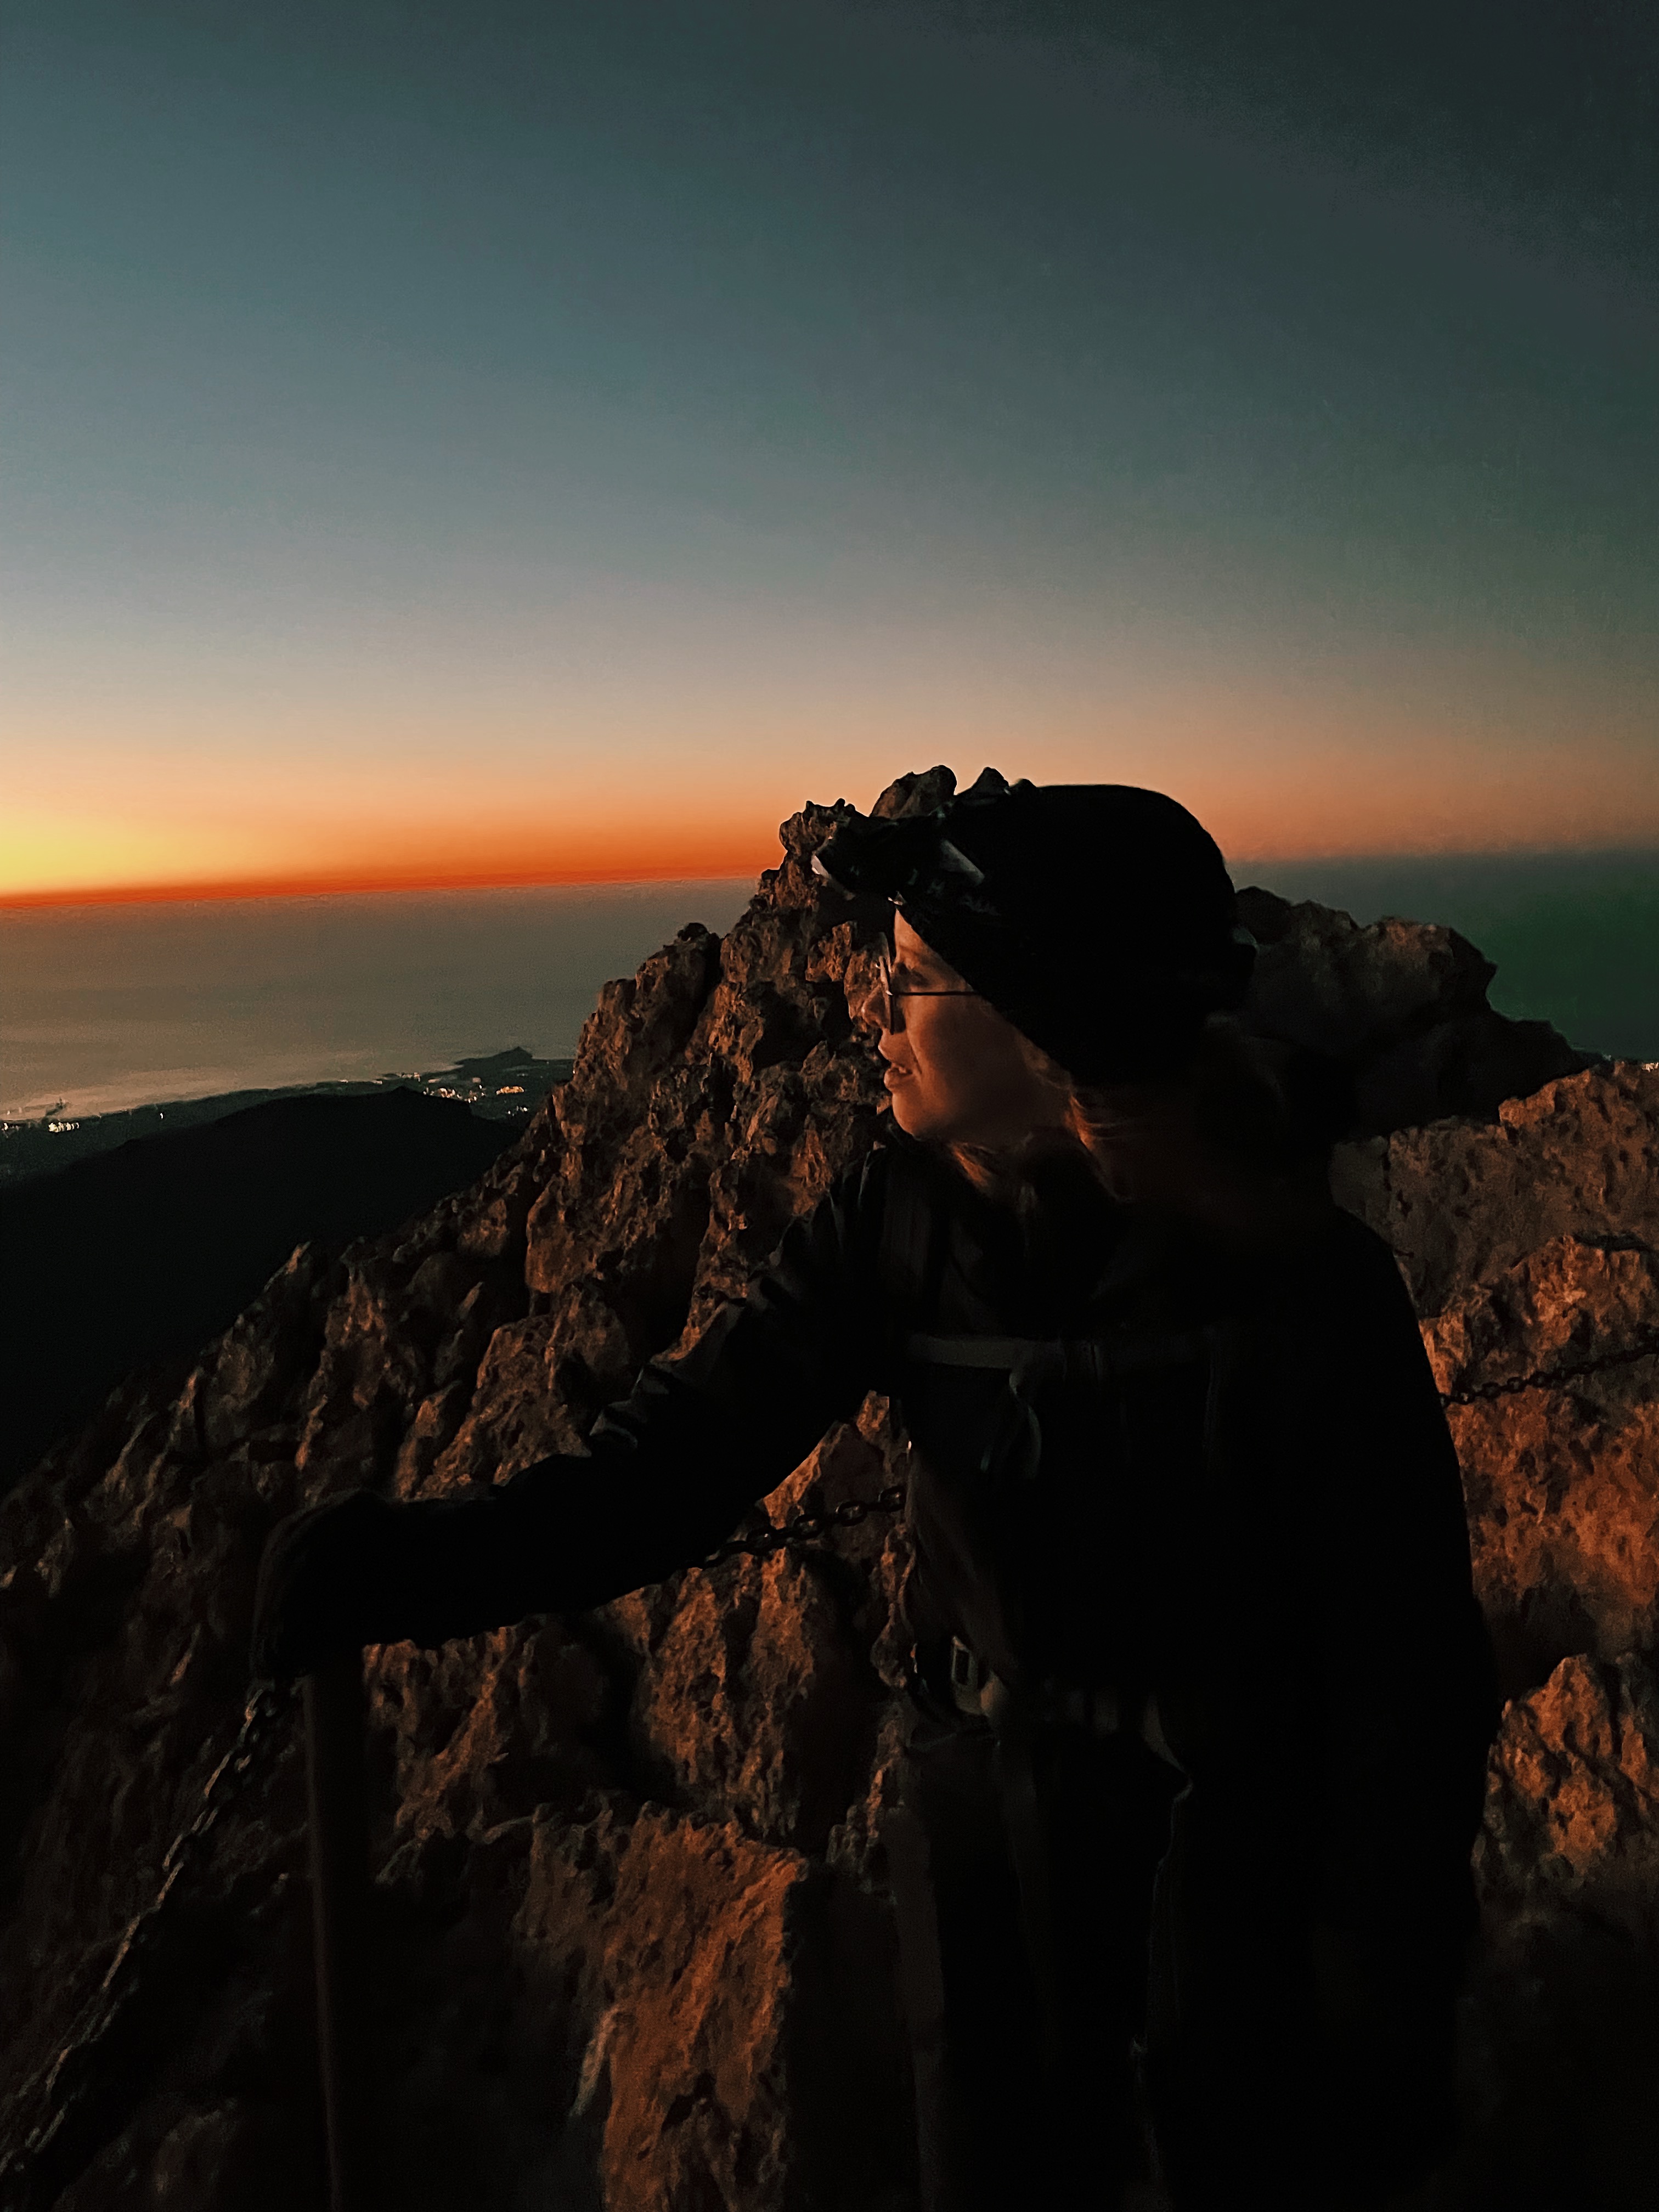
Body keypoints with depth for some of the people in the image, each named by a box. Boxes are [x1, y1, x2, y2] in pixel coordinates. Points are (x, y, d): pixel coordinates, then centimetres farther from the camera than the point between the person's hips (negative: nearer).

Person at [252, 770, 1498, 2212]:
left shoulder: (1300, 1283, -25)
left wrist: (1384, 2030, -11)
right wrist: (407, 1565, -31)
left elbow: (1409, 1671, -18)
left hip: (1241, 1875, -4)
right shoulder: (900, 1223, -12)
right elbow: (693, 1446, -17)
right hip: (986, 1820, 4)